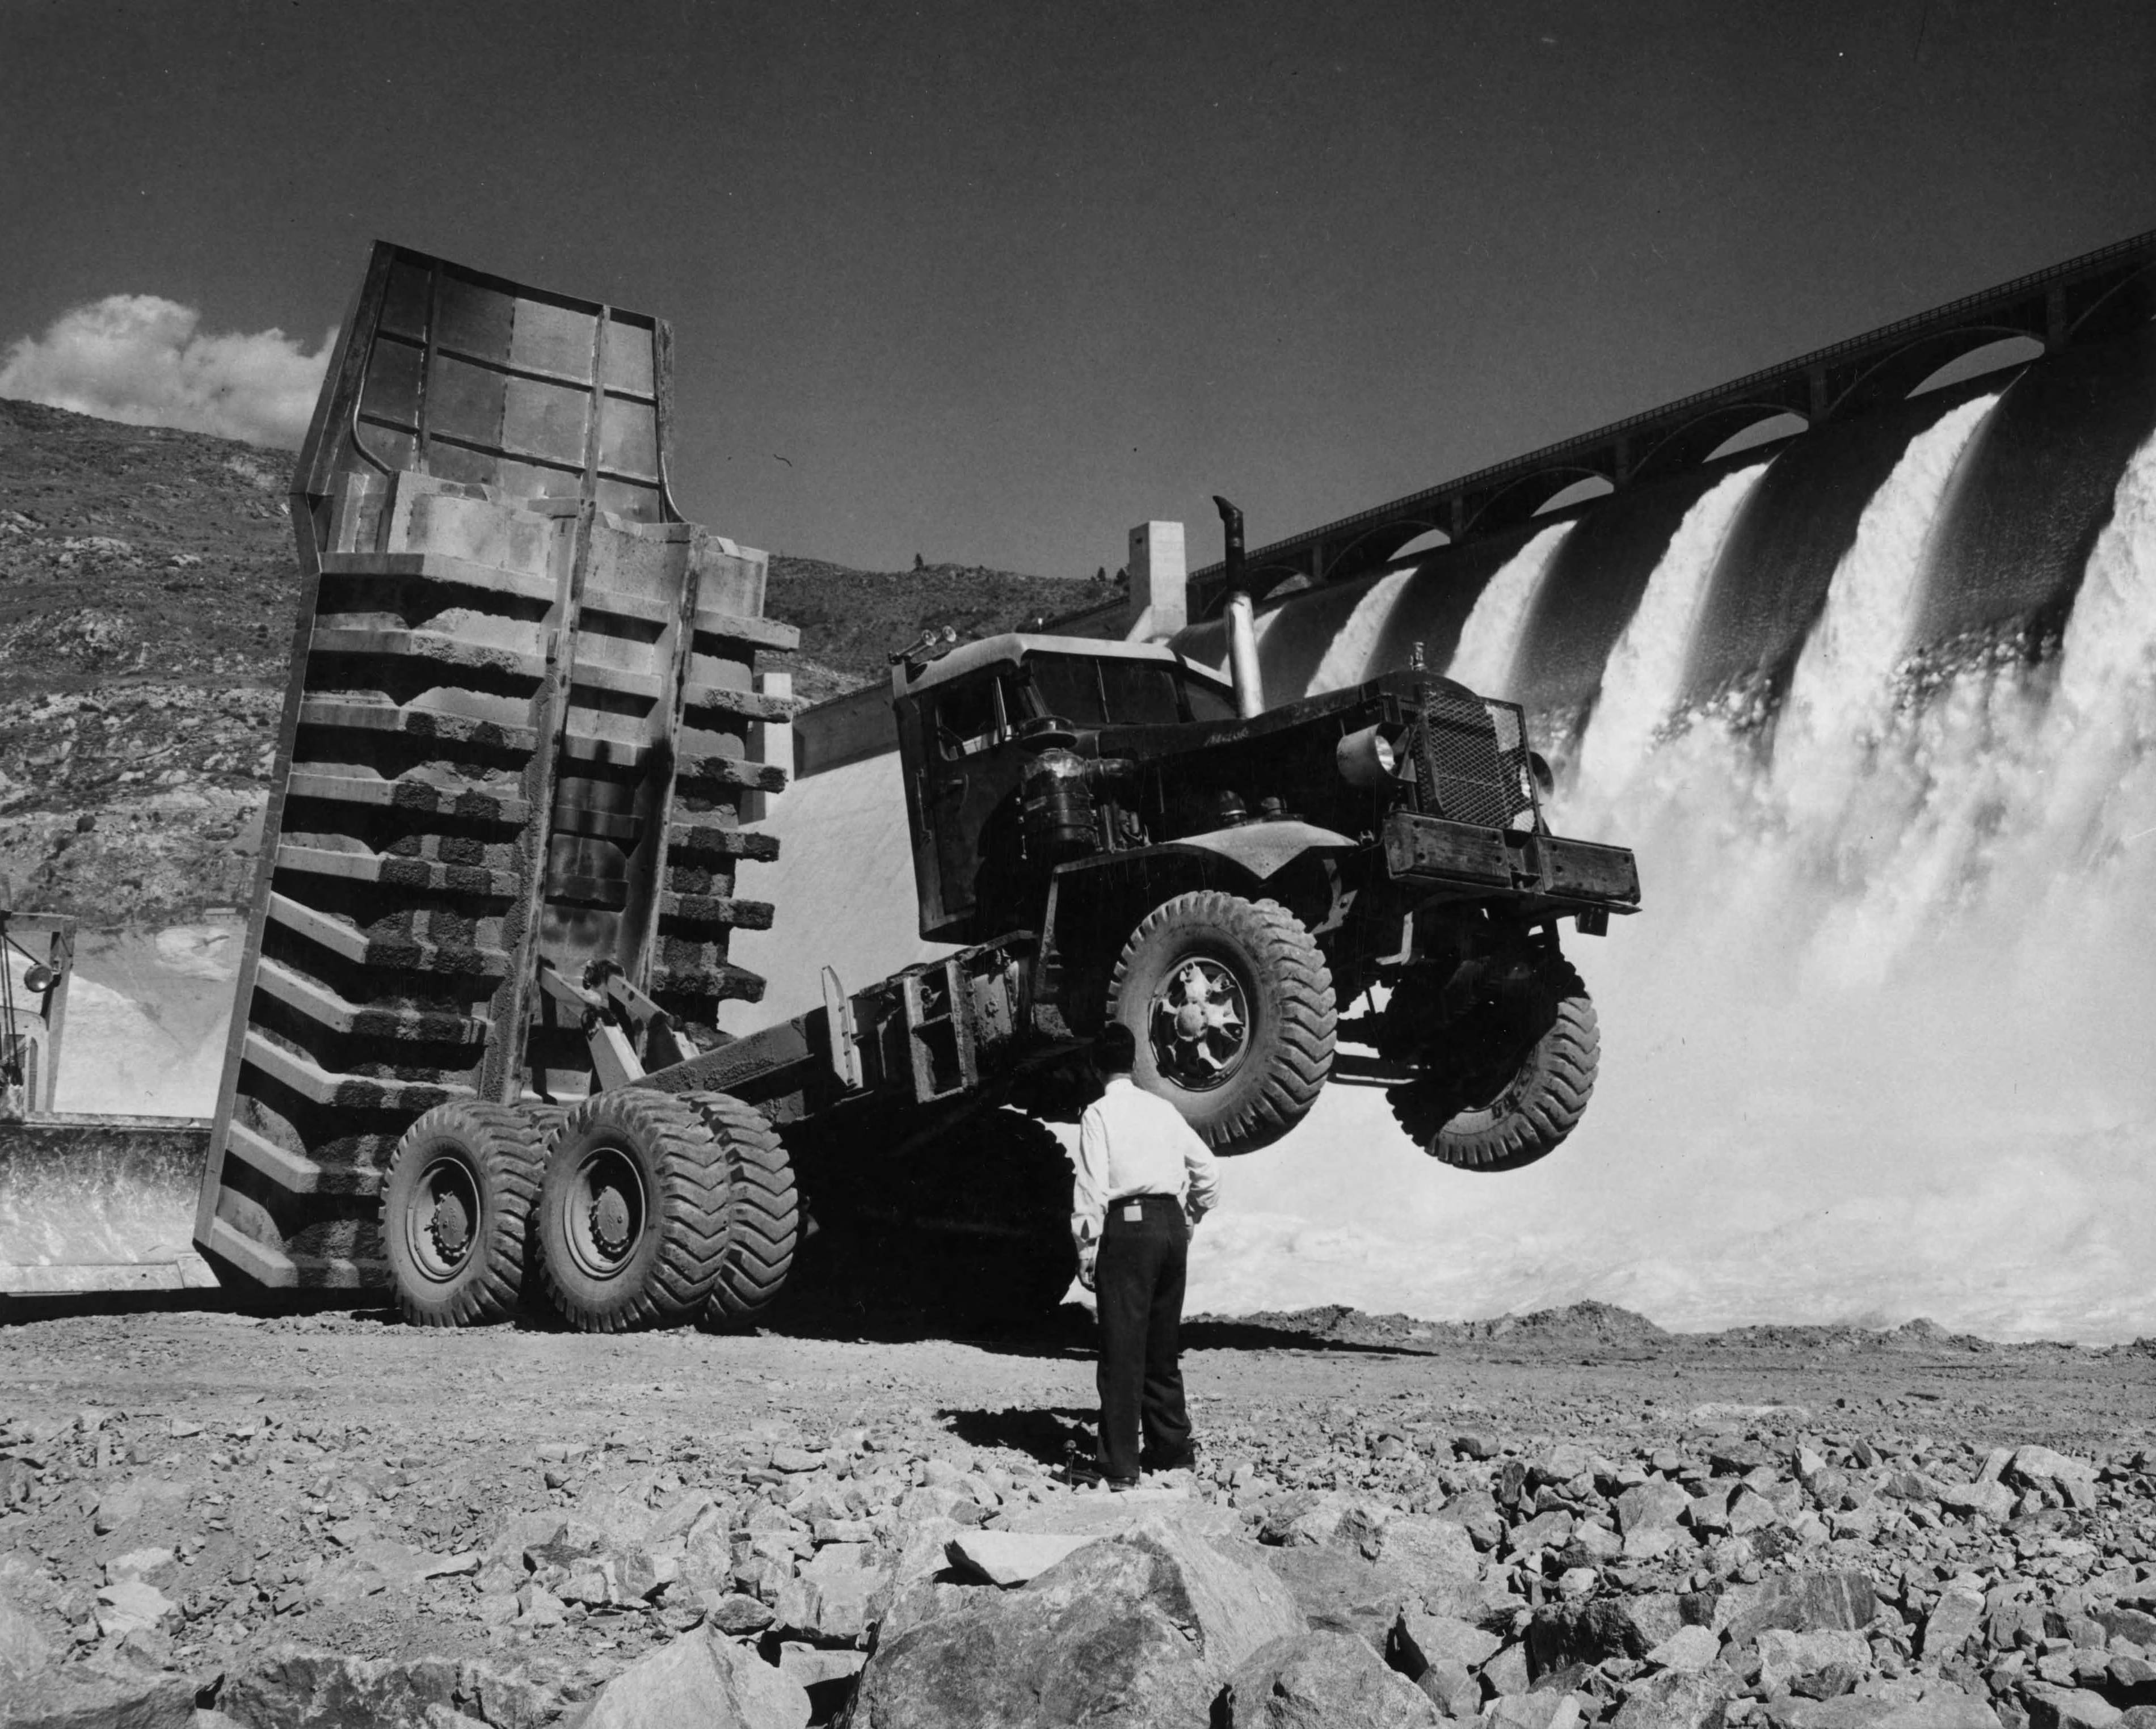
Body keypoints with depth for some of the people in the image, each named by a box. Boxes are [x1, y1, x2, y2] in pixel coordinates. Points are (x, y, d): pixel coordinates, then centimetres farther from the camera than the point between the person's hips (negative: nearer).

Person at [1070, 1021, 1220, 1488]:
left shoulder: (1098, 1114, -3)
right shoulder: (1162, 1109, 13)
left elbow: (1093, 1186, -10)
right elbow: (1208, 1170, 13)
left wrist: (1087, 1249, -7)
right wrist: (1188, 1221, 22)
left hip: (1127, 1227, -6)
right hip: (1171, 1224, 6)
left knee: (1123, 1349, -3)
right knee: (1162, 1344, 17)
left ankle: (1119, 1465, -2)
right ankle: (1171, 1445, 27)